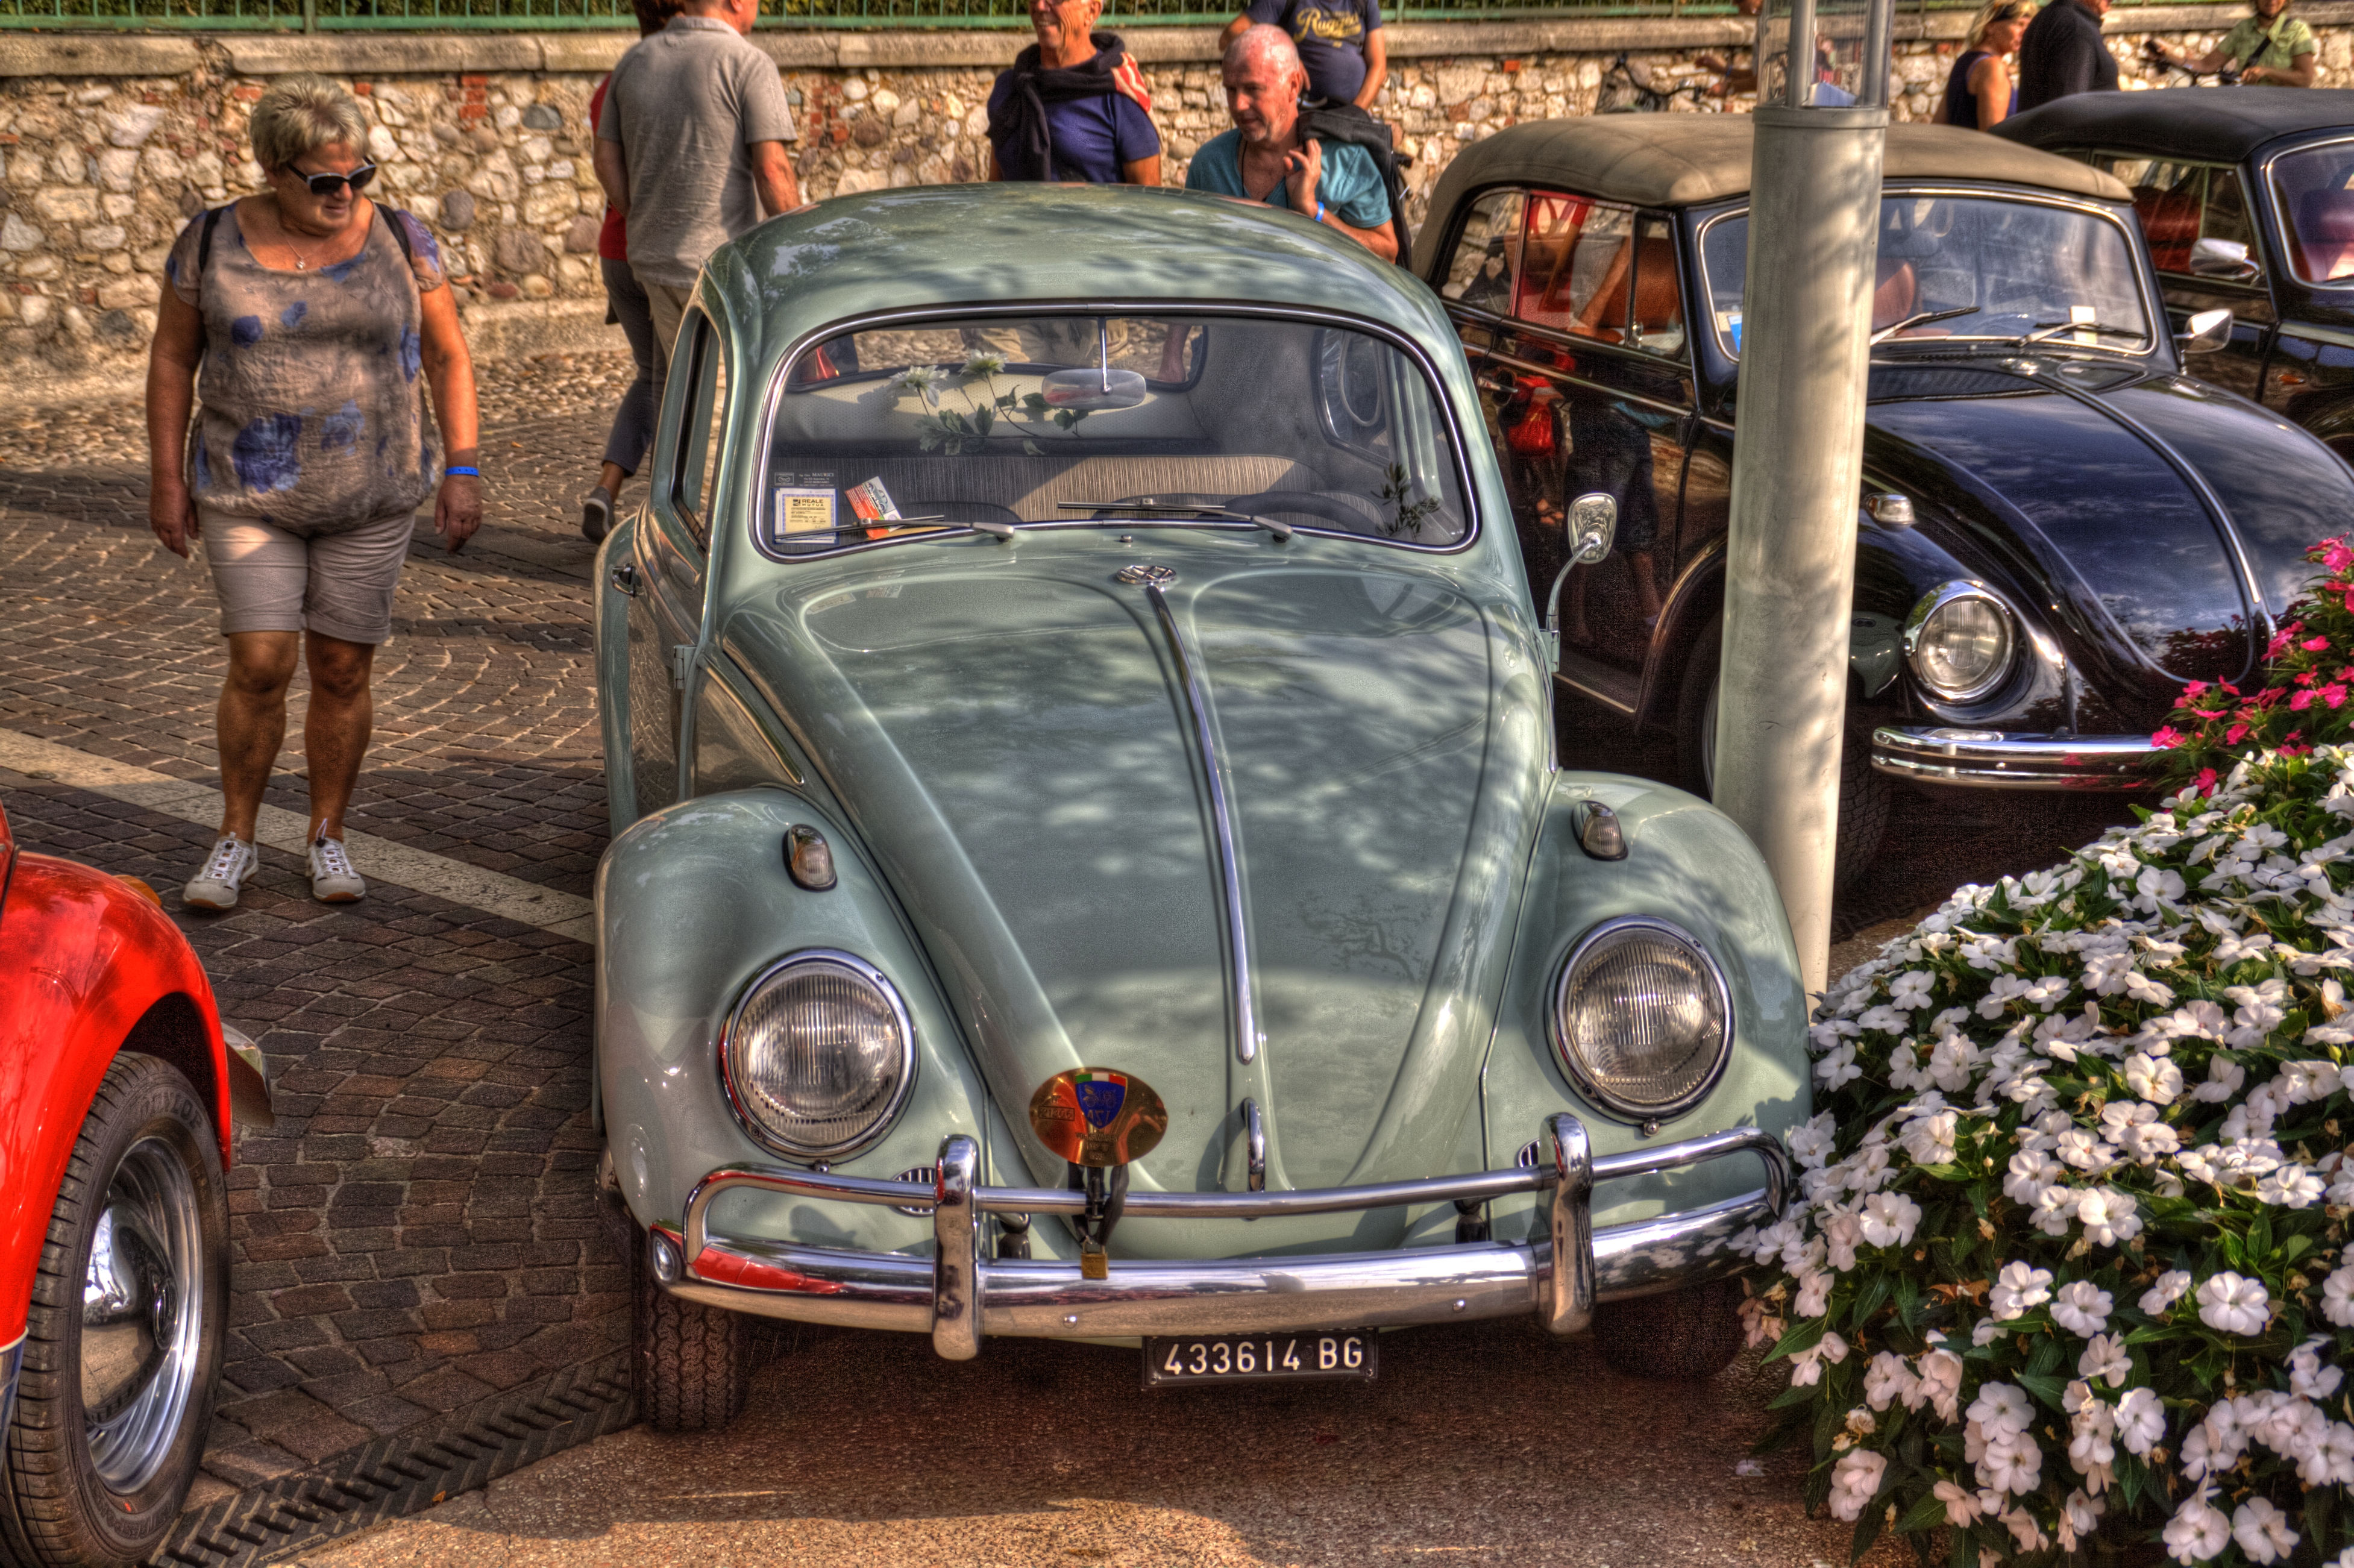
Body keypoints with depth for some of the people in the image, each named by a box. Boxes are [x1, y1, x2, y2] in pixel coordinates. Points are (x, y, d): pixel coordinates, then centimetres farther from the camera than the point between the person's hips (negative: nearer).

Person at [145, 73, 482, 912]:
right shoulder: (212, 244, -3)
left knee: (343, 669, 5)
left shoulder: (400, 240, -2)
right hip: (247, 494, -1)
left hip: (372, 496, 1)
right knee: (261, 665, -6)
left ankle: (328, 838, 19)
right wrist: (167, 477, 1)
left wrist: (461, 469, -3)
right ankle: (235, 839, 11)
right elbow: (171, 359, 4)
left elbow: (448, 356, 3)